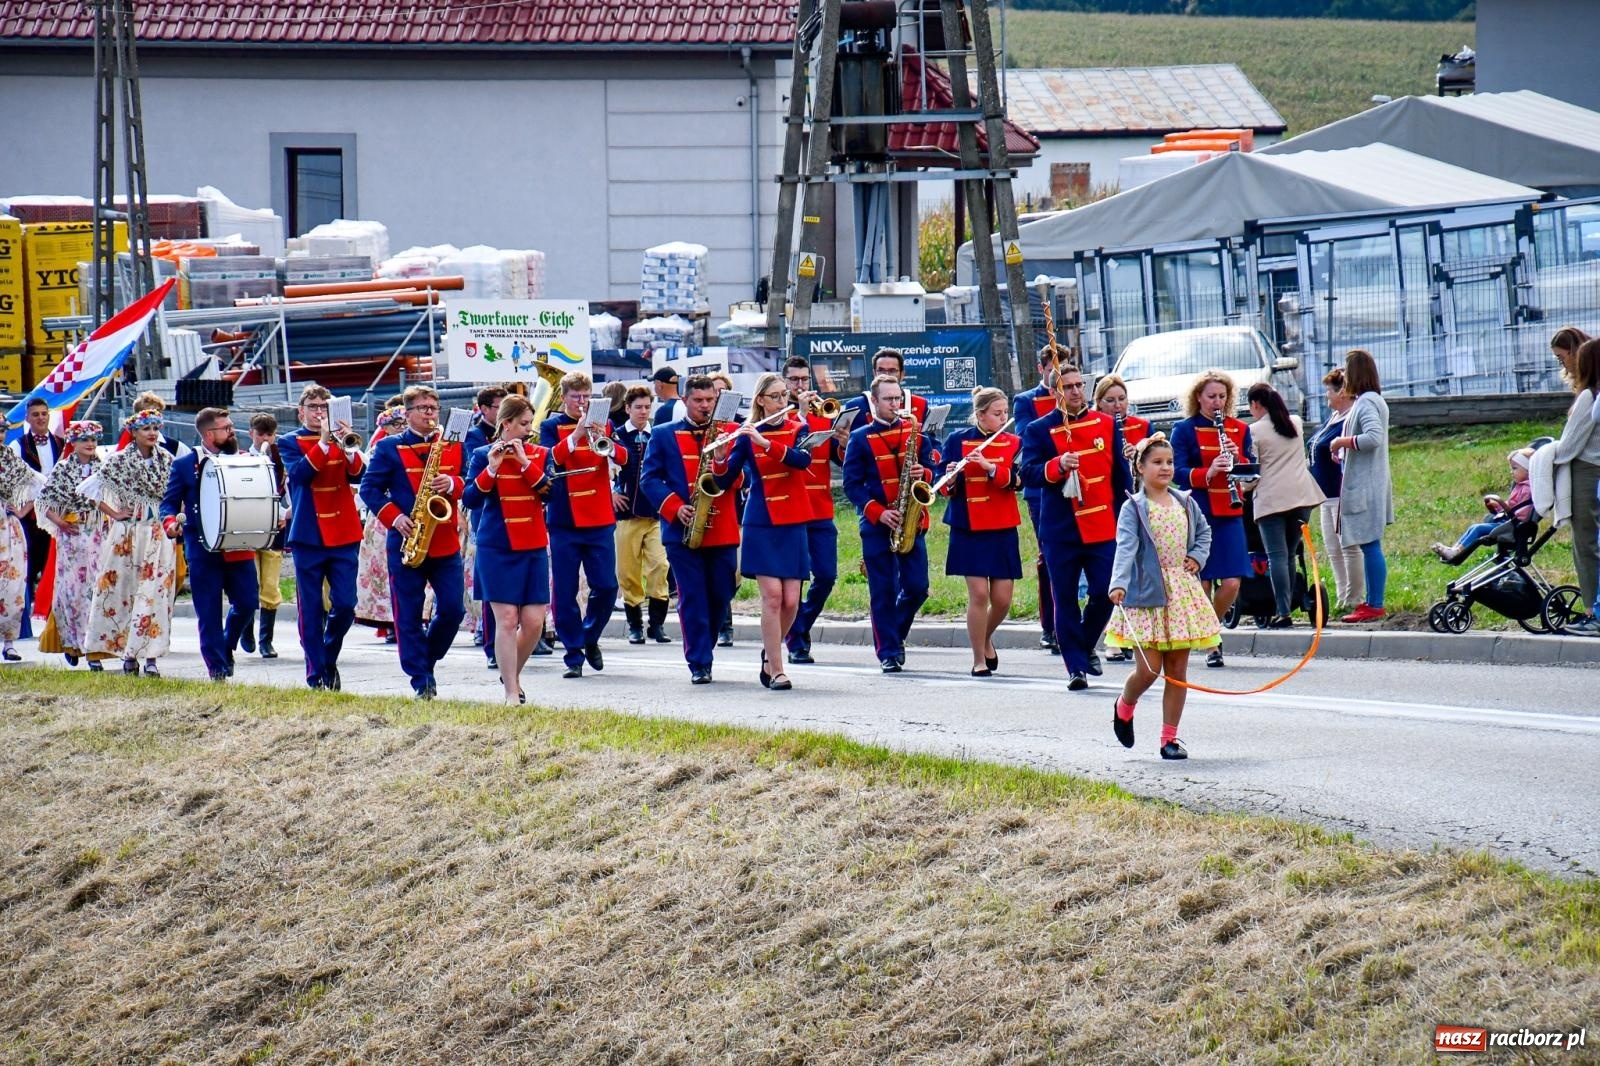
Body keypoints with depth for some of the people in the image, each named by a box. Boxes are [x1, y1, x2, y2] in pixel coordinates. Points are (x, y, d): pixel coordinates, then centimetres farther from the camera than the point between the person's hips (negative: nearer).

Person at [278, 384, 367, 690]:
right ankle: (316, 673, 6)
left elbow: (358, 474, -2)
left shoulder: (339, 439, 12)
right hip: (308, 536, -2)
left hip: (344, 536, 2)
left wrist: (347, 446, -19)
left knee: (345, 605, -2)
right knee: (311, 609, 0)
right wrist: (323, 443, -22)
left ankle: (329, 657, 20)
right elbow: (299, 473, -15)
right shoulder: (290, 443, 4)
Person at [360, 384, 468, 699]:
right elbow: (370, 489, -1)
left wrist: (452, 484, -16)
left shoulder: (453, 445, 9)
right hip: (406, 543, -2)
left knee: (452, 609, -3)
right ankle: (421, 681, 6)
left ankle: (426, 660, 20)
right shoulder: (389, 448, 1)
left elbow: (470, 484, 7)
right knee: (409, 615, 0)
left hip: (446, 542, 2)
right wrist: (394, 518, -14)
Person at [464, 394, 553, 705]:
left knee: (534, 622, -1)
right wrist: (491, 469, -22)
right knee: (507, 619, -8)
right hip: (497, 548, -3)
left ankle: (513, 674, 24)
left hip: (534, 547, 3)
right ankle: (511, 692, -3)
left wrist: (524, 461, -15)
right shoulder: (484, 456, 0)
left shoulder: (539, 455, 9)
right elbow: (470, 499, -9)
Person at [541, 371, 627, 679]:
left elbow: (623, 457, -4)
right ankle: (573, 655, 5)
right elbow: (547, 458, -15)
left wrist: (605, 441, -24)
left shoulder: (602, 423, 9)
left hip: (600, 519, 2)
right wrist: (575, 436, -28)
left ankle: (590, 637, 23)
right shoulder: (552, 426, 3)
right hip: (564, 520, -2)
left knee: (606, 587, 0)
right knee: (565, 591, -1)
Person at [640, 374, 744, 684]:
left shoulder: (729, 433, 9)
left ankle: (702, 648, 27)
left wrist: (722, 461, -21)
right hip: (682, 531, -2)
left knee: (721, 595, 6)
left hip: (723, 530, 2)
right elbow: (649, 478, 2)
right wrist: (675, 507, -12)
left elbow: (737, 480, 0)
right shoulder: (664, 435, 6)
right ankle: (699, 664, -2)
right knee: (693, 598, -4)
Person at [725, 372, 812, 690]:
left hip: (792, 524, 2)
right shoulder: (747, 434, 3)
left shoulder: (797, 429, 6)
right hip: (761, 524, -2)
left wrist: (764, 442, -26)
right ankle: (776, 671, -8)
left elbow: (803, 460, -15)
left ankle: (769, 652, 24)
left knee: (791, 602, -1)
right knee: (772, 596, -12)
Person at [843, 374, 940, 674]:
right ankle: (888, 653, 3)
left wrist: (924, 473, -14)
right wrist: (878, 512, -15)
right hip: (876, 525, -3)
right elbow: (852, 484, -3)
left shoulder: (916, 432, 9)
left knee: (916, 587, 0)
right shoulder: (860, 439, 0)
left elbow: (933, 467, 10)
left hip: (912, 522, 3)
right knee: (883, 591, -2)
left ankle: (894, 635, 24)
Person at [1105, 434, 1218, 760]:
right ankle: (1124, 707, 25)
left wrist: (1198, 556, 6)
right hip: (1148, 595, -5)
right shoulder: (1134, 508, -7)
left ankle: (1170, 737, 10)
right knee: (1148, 669, -8)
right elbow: (1126, 547, -19)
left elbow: (1204, 530, 25)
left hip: (1183, 594, 5)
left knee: (1177, 670, 4)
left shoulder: (1185, 502, 9)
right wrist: (1119, 583, -33)